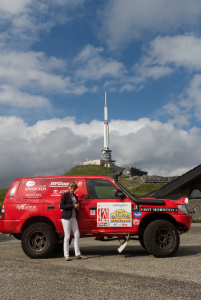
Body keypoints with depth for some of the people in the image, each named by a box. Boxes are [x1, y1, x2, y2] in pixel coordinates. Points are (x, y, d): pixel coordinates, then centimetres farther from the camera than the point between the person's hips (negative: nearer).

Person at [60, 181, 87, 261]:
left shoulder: (76, 196, 15)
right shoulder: (65, 195, -4)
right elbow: (61, 206, -12)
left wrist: (77, 206, 0)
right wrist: (73, 206, -15)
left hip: (73, 217, 7)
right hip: (66, 217, -7)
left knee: (77, 235, 5)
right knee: (67, 236, -3)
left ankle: (78, 254, 12)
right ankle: (66, 255, 6)